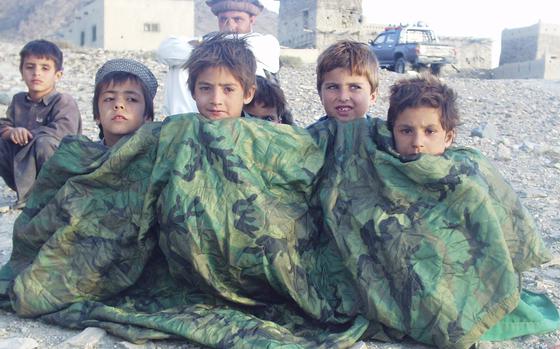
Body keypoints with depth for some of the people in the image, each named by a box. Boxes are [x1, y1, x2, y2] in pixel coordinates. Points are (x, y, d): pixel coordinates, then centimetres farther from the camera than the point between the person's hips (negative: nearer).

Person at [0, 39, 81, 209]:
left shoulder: (64, 101, -12)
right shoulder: (18, 100, 9)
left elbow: (61, 132, -28)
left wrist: (25, 134, -20)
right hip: (22, 165, 6)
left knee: (44, 142, -34)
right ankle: (25, 190, 1)